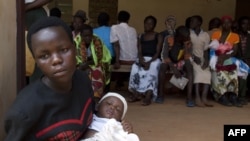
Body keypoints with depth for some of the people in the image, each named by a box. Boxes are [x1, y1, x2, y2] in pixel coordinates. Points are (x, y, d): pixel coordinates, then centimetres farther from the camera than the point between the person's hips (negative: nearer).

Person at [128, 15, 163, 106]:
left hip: (154, 60, -3)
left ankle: (148, 96, -46)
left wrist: (149, 62, -21)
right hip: (142, 59, 3)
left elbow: (157, 52, -4)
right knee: (135, 68, -32)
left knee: (151, 69, -38)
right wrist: (141, 59, -16)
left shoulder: (158, 37, 7)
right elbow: (139, 52, 8)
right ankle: (136, 94, -32)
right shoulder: (141, 37, 18)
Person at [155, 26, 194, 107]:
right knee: (163, 65, -34)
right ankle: (160, 94, -23)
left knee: (189, 66, -32)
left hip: (182, 64, 1)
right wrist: (174, 68, -31)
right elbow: (165, 56, -23)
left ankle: (189, 97, -36)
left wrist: (185, 45, -30)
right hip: (169, 62, -1)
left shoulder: (188, 43, -13)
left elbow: (187, 58, -25)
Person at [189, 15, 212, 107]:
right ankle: (197, 98, -37)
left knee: (207, 73, -27)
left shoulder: (205, 35, 11)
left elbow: (206, 50, 5)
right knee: (198, 71, -31)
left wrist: (206, 60, -14)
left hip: (201, 59, 3)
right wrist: (194, 56, -17)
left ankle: (204, 98, -31)